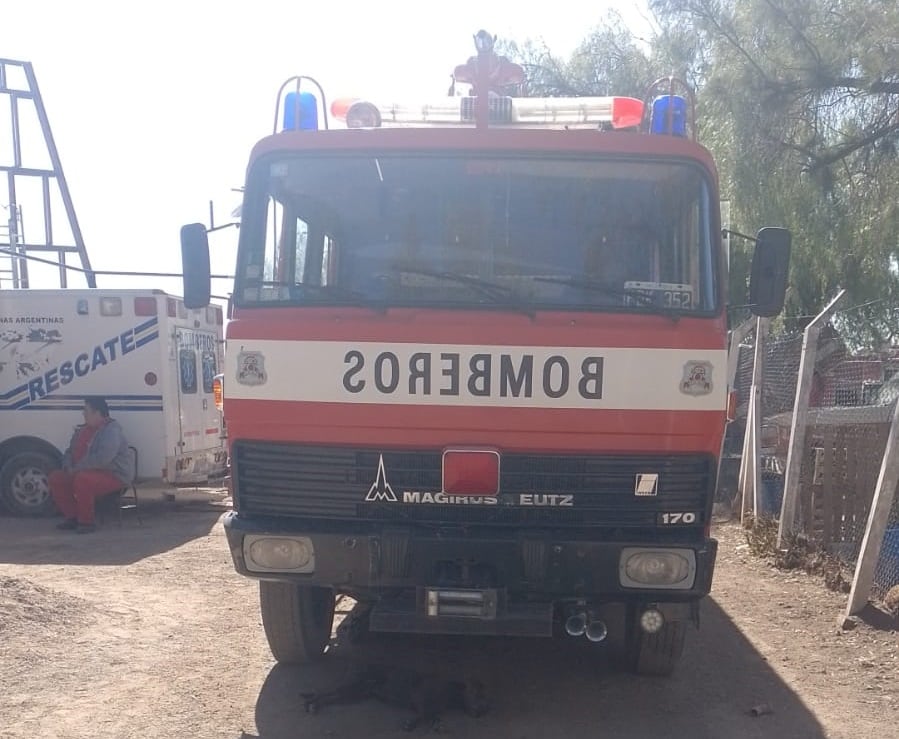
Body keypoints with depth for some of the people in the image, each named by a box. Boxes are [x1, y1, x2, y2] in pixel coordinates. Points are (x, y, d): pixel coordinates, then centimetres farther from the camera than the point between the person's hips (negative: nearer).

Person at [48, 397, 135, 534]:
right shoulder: (82, 430, 13)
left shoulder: (111, 430, -17)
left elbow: (102, 458, -31)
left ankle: (86, 522, -18)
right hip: (87, 473, 10)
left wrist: (77, 468, -23)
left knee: (82, 479, -36)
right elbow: (69, 452, 22)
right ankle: (72, 517, 6)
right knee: (55, 478, 1)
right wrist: (68, 468, -1)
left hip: (114, 476, -10)